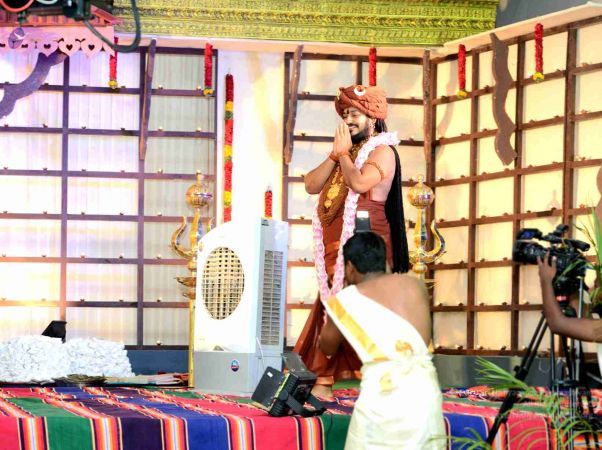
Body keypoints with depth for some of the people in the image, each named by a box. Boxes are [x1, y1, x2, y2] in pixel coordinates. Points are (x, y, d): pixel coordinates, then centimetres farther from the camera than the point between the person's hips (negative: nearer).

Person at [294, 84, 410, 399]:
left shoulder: (382, 151, -3)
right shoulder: (346, 155, 21)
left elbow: (359, 183, -22)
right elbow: (311, 185, 10)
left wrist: (344, 153, -7)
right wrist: (335, 154, 1)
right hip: (335, 248, 8)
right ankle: (323, 382, 8)